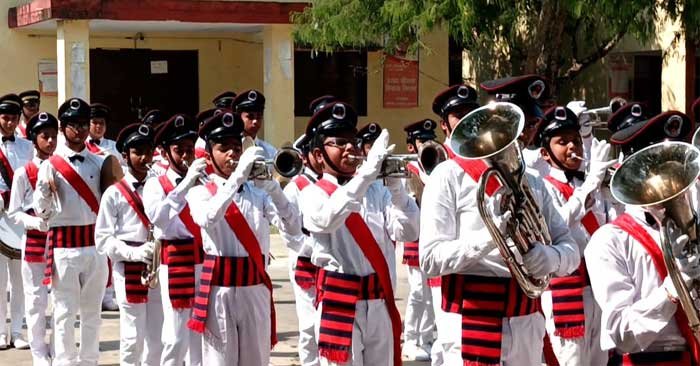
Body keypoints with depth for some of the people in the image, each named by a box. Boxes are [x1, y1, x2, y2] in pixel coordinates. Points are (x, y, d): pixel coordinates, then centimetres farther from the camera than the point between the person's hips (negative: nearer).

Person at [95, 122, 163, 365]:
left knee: (157, 338, 6)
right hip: (129, 271, -3)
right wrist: (133, 253, -18)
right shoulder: (114, 194, -1)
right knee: (133, 337, -3)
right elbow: (103, 239, -5)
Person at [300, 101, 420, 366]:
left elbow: (409, 232, -1)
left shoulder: (377, 191, 11)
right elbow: (327, 219, -26)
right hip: (339, 304, -4)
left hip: (381, 304, 4)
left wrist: (395, 186, -13)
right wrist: (367, 172, -29)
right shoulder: (313, 194, -2)